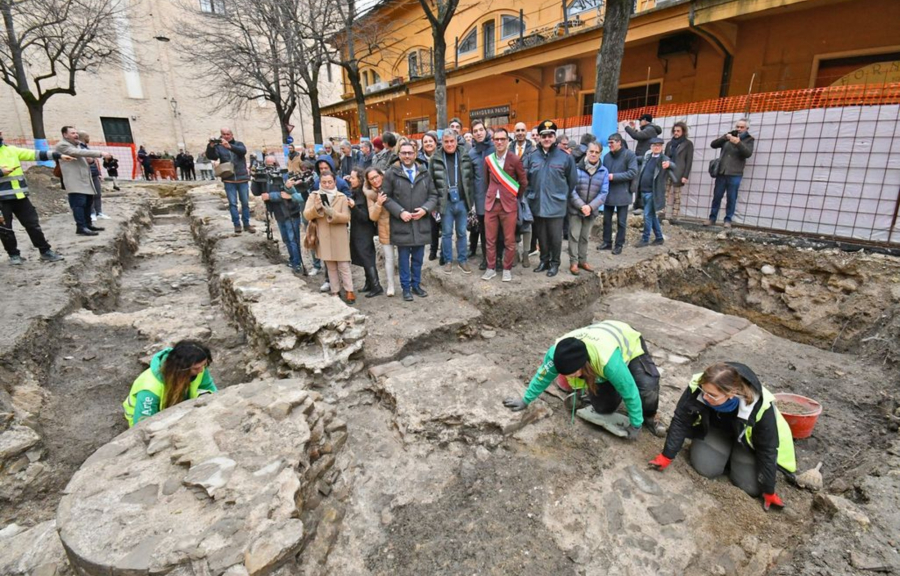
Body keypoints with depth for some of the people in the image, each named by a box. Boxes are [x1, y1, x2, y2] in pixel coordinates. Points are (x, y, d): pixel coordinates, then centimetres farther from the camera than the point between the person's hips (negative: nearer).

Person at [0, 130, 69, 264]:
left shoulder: (11, 150, 10)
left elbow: (35, 154, 6)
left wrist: (58, 155, -1)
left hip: (19, 196, 3)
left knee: (33, 224, 6)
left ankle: (45, 252, 13)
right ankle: (14, 255, 19)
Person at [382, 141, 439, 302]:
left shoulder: (424, 173, 8)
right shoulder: (391, 173, -1)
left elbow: (433, 195, 9)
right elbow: (386, 197, -3)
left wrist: (425, 209, -9)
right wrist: (400, 212, -15)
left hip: (421, 223, 3)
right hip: (401, 223, -3)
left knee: (418, 258, 11)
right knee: (404, 258, 6)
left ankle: (416, 284, 27)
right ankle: (406, 287, 18)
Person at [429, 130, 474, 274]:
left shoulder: (465, 158, 4)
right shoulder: (435, 159, -1)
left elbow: (471, 180, 6)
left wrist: (471, 201, 2)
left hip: (462, 202, 2)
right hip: (445, 203, -1)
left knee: (462, 233, 10)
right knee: (446, 233, 8)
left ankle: (463, 260, 22)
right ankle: (447, 260, 21)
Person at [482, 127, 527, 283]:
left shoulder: (515, 160, -5)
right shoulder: (488, 159, 5)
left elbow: (524, 182, 4)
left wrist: (514, 196, 11)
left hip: (509, 204, -3)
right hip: (491, 203, 3)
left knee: (509, 240, 3)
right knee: (490, 239, 6)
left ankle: (507, 269, 16)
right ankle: (491, 268, 19)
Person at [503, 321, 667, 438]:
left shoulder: (608, 361, -49)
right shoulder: (557, 353, -35)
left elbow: (630, 391, -34)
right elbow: (543, 376, -16)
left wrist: (636, 424, -20)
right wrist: (525, 400, -5)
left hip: (629, 343, -3)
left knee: (647, 385, -28)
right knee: (603, 408, -2)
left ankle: (649, 417, 3)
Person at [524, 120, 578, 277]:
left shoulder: (565, 157, -5)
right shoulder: (532, 156, 2)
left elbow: (572, 181, 2)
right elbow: (525, 178, 9)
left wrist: (564, 196, 6)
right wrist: (531, 194, 6)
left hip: (556, 205, -3)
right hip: (537, 204, 3)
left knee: (555, 237, 5)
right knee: (541, 236, 14)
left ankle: (554, 263, 21)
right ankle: (544, 260, 29)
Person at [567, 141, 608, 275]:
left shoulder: (604, 172, -1)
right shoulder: (577, 168, -9)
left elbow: (603, 193, -4)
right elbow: (571, 190, -12)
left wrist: (591, 206, -17)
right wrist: (581, 206, -20)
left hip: (591, 210, 3)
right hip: (575, 209, -3)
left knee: (585, 237, 14)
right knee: (574, 235, 0)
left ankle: (582, 260, 26)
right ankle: (573, 262, 9)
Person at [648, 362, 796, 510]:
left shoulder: (761, 407, -38)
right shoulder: (696, 387, -35)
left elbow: (767, 450, -22)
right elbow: (680, 421, -21)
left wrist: (768, 491, -14)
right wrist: (667, 456, -20)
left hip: (749, 439, -1)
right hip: (714, 429, 1)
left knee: (751, 487, -12)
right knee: (706, 468, -18)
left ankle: (736, 455, 18)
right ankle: (726, 453, 15)